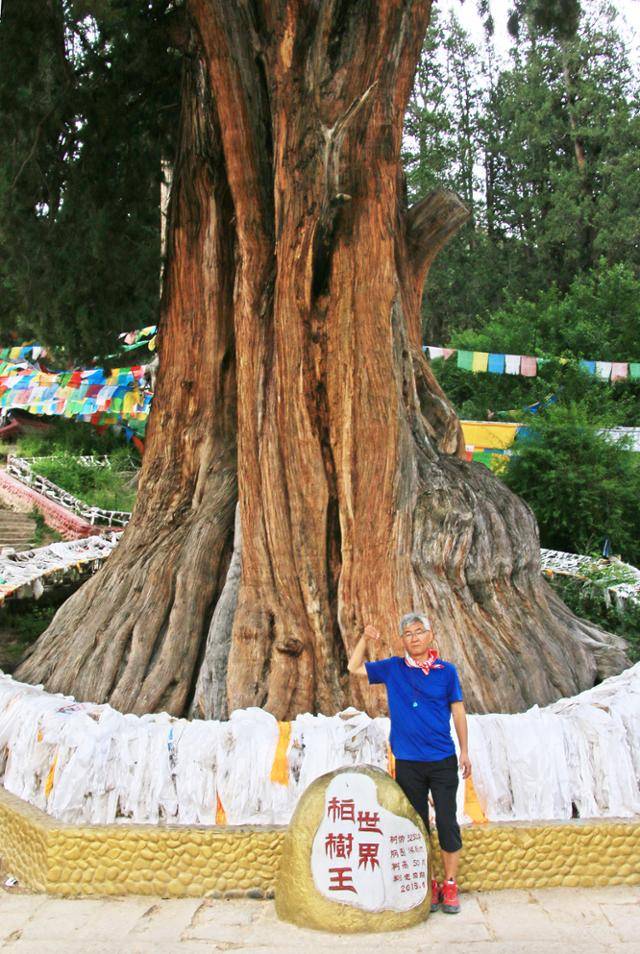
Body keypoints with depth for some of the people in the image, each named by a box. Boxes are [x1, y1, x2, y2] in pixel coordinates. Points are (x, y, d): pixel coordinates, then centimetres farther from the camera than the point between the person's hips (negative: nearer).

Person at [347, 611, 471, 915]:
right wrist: (365, 639, -6)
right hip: (408, 762, 1)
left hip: (443, 761, -1)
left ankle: (450, 886, 16)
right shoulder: (393, 668, 2)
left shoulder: (446, 671, 0)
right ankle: (427, 886, 21)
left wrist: (464, 752, 3)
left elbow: (458, 711, 4)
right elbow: (354, 668, 7)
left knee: (447, 823, 2)